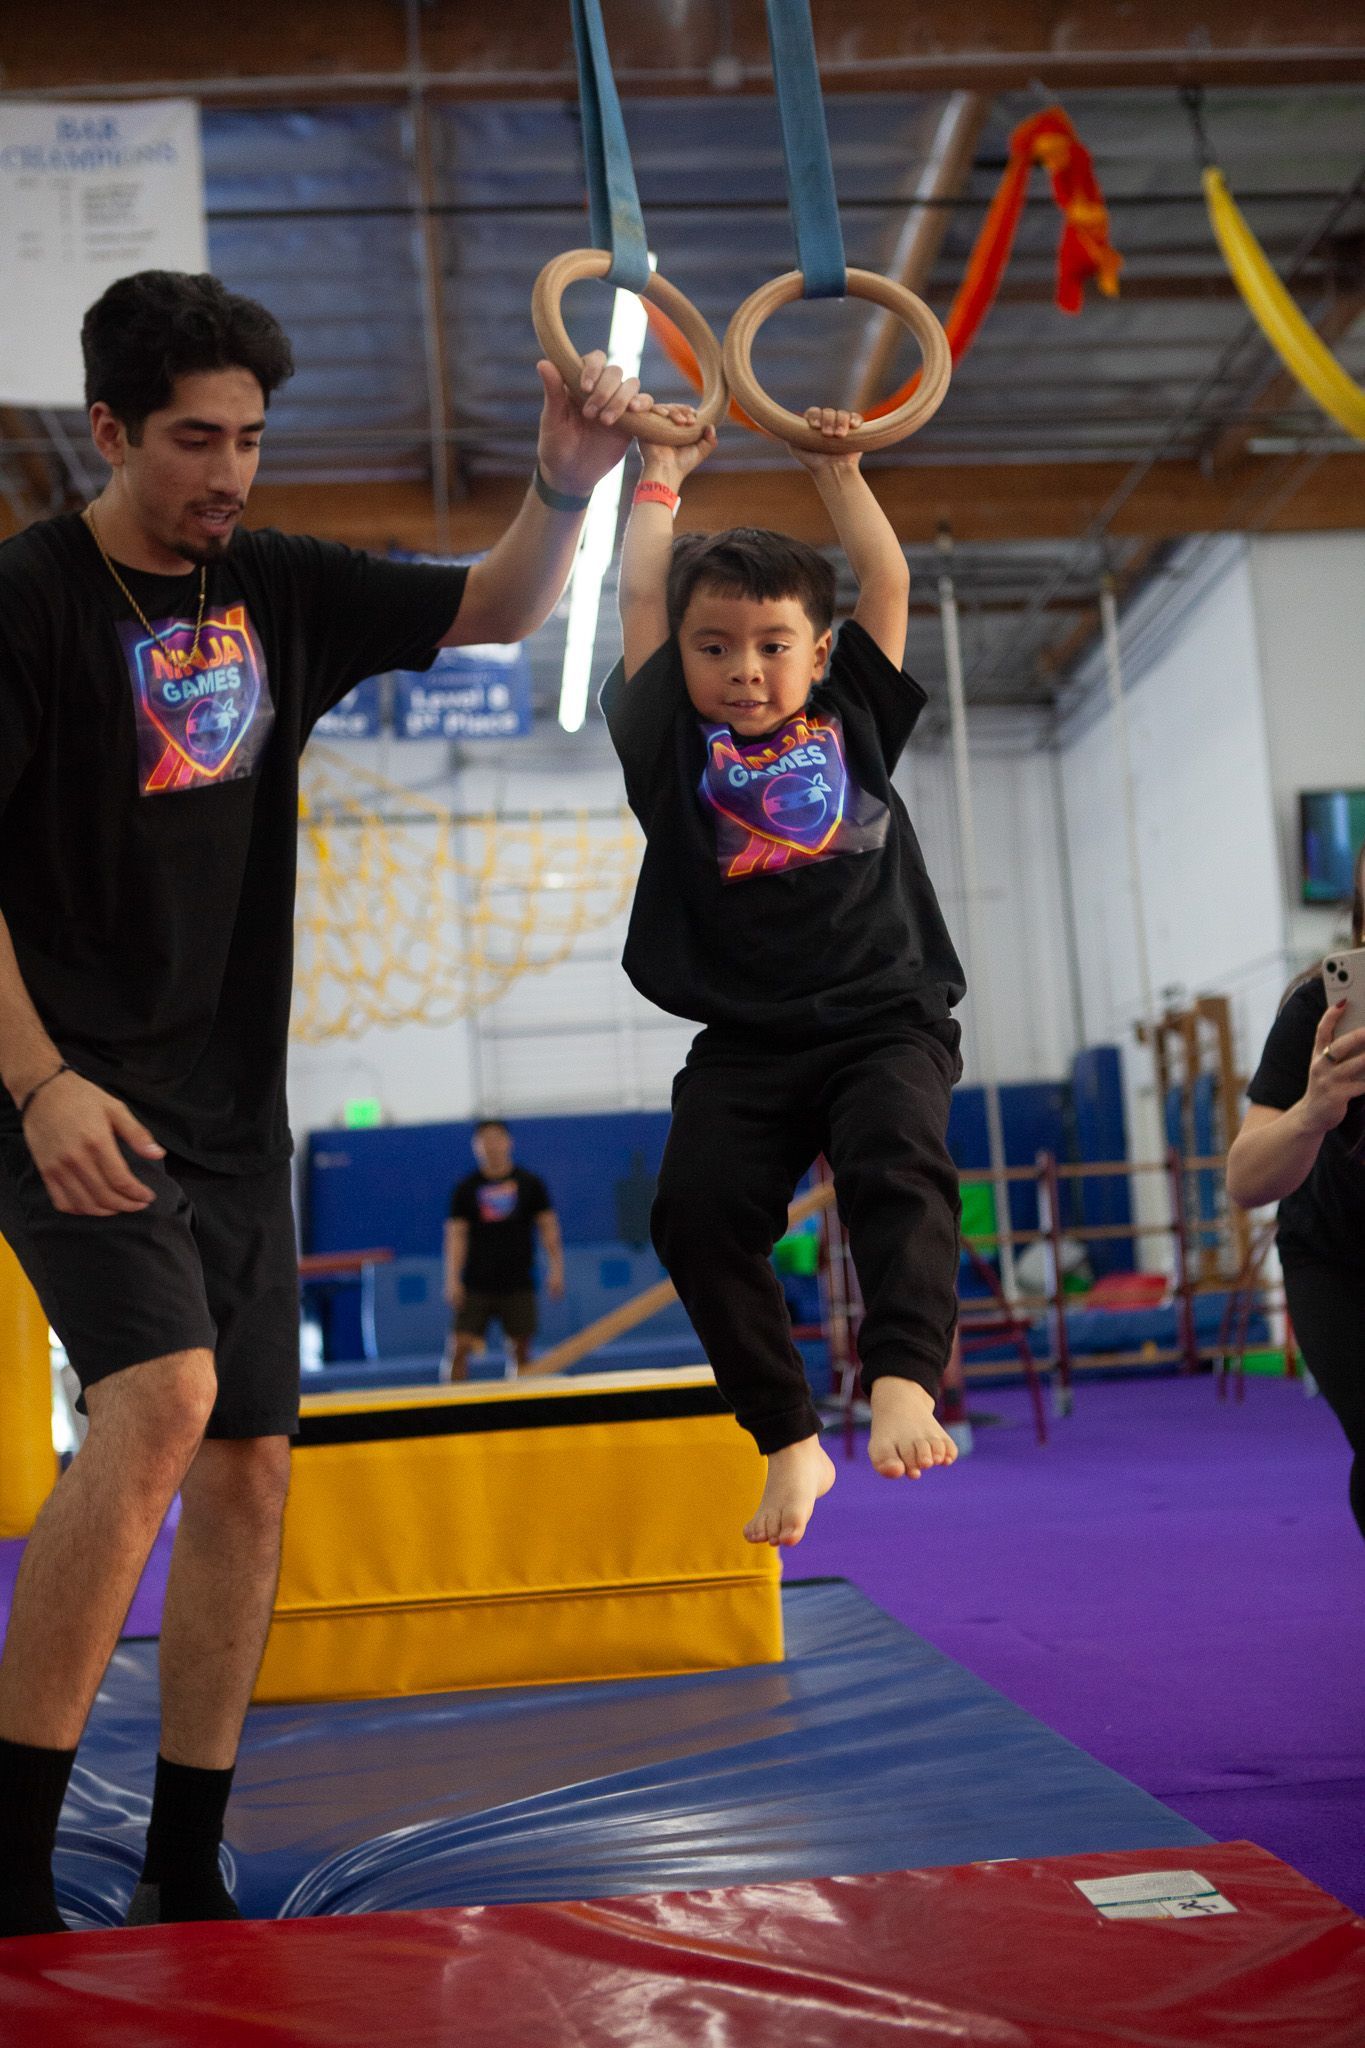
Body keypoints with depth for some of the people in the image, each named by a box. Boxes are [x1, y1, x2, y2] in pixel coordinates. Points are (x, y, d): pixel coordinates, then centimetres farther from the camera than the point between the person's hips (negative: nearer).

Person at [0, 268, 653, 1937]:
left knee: (249, 1465, 5)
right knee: (161, 1392, -27)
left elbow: (495, 611, 12)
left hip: (233, 1107, 7)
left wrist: (562, 486, -8)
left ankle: (184, 1874, 17)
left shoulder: (274, 588, 9)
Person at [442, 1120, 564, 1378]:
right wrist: (453, 1279, -10)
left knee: (520, 1349, 3)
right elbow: (456, 1235, 0)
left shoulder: (529, 1183, 4)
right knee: (459, 1348, -8)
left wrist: (556, 1269, -3)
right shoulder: (466, 1188, 3)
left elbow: (548, 1228, 5)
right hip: (476, 1286, 0)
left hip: (518, 1285, 0)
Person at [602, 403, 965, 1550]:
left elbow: (888, 581, 14)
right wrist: (663, 478, 22)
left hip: (885, 1014, 0)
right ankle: (791, 1440, -11)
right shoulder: (674, 745, 11)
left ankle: (905, 1382, -36)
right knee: (699, 1205, -18)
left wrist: (837, 470, 22)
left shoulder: (853, 722, 13)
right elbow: (641, 597, 12)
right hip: (745, 1038, 1)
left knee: (898, 1163, -28)